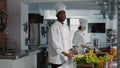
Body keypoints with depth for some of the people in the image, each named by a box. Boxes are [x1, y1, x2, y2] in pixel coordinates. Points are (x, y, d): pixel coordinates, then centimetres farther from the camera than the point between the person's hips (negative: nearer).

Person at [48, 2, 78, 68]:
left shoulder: (66, 27, 13)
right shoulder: (54, 27, -13)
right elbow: (54, 42, -20)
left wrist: (72, 49, 13)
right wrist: (64, 53, -27)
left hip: (64, 58, 7)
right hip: (56, 58, -7)